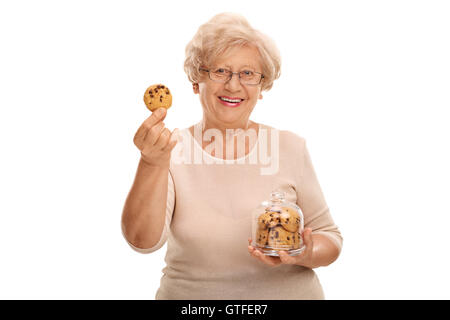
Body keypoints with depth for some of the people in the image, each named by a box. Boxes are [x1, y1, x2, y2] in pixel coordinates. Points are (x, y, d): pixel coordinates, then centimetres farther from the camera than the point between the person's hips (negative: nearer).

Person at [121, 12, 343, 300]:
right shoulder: (173, 151, -5)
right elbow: (142, 240, -17)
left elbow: (329, 236, 4)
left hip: (290, 292, 3)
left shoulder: (291, 147, -2)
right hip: (189, 293, -1)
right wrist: (153, 165, -31)